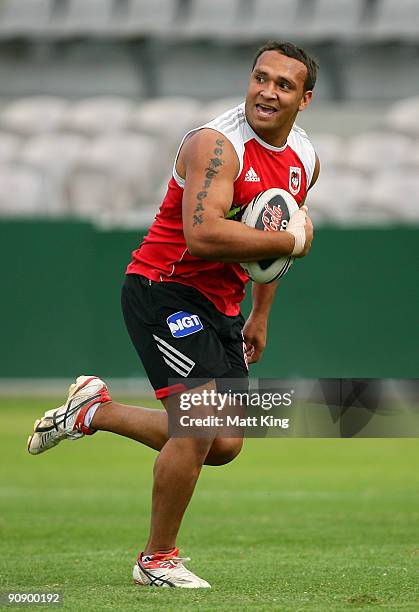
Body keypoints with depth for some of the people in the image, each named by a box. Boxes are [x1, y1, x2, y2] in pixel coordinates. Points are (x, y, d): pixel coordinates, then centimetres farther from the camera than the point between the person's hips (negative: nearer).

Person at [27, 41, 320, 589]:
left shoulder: (305, 159, 6)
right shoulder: (217, 144, -22)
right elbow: (203, 236, -35)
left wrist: (260, 317, 23)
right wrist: (294, 241, -26)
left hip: (218, 306, 9)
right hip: (163, 290, -8)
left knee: (224, 446, 8)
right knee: (201, 424, -20)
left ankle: (94, 410, 26)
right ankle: (157, 560, -3)